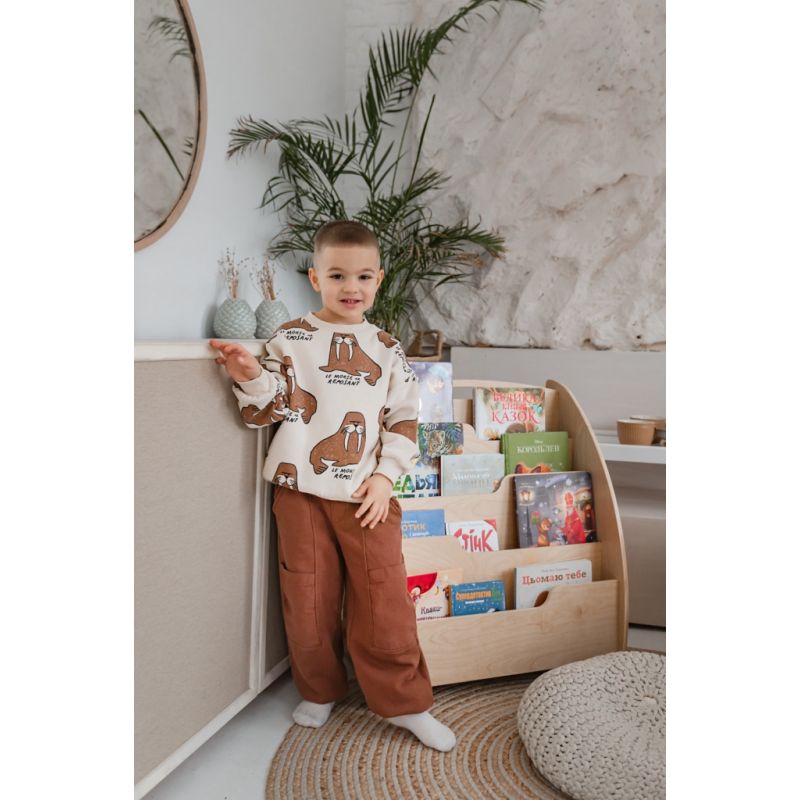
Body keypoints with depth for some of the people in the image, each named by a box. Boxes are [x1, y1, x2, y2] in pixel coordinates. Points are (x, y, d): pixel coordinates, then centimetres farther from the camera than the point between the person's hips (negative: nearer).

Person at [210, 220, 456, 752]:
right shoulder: (291, 338, 2)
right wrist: (251, 378, -21)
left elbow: (404, 418, 6)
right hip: (302, 490, 0)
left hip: (368, 494, 1)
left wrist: (386, 475, -4)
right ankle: (320, 691, 32)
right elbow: (267, 409, 0)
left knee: (385, 599, 1)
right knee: (309, 599, 10)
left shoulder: (387, 348, 8)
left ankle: (405, 702, 18)